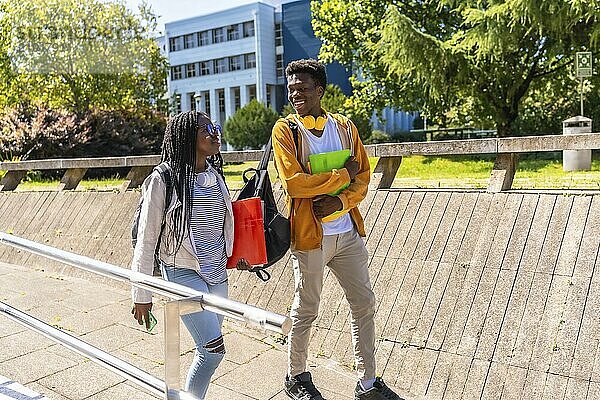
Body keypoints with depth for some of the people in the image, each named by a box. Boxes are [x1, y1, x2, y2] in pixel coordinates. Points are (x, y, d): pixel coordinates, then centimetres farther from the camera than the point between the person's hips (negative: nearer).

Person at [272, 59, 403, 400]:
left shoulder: (345, 126, 6)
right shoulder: (285, 130, -6)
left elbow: (363, 178, 5)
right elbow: (293, 183, -19)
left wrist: (339, 201, -14)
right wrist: (343, 175, -12)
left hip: (348, 232, 5)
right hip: (310, 235, -4)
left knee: (365, 304, 10)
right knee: (306, 310, 9)